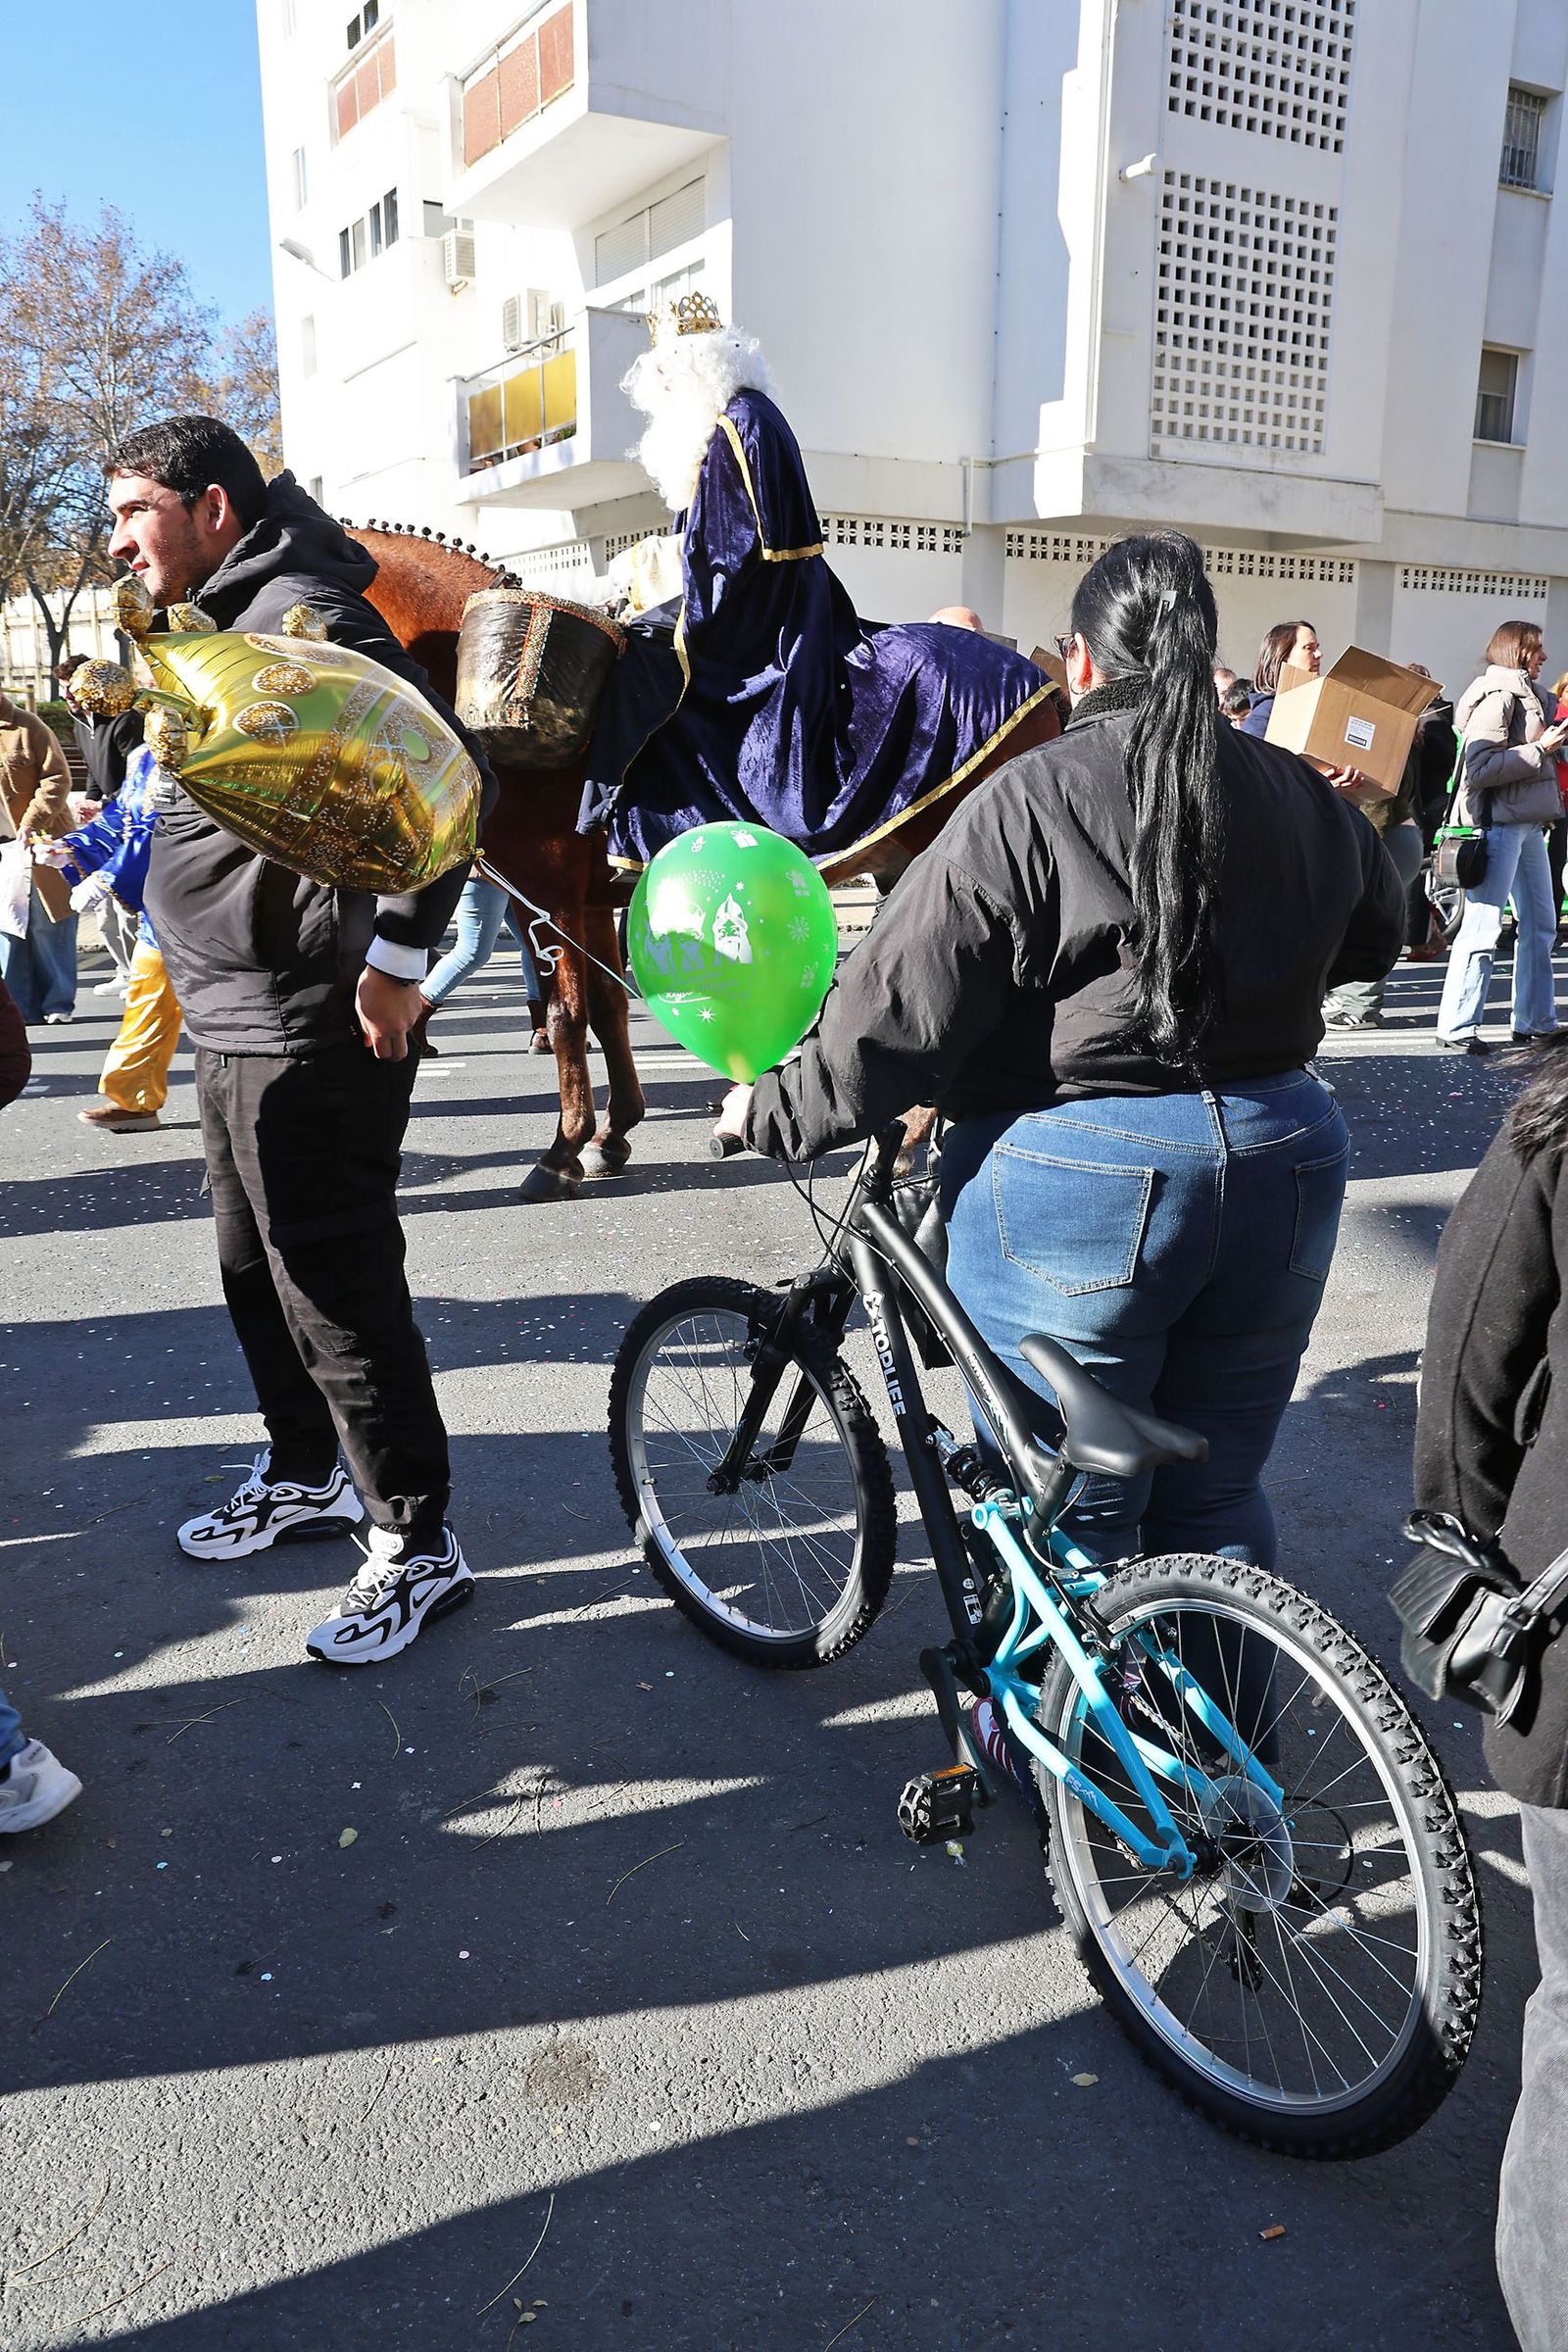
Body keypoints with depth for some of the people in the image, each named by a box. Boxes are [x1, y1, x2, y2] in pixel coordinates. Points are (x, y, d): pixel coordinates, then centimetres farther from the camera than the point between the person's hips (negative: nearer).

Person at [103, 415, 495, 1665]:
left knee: (334, 1283, -4)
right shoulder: (224, 629, 17)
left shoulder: (303, 617, -15)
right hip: (235, 1026, 11)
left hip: (313, 1034, -11)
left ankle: (418, 1543, 10)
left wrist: (399, 954, -22)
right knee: (258, 1269, 20)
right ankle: (305, 1476, 38)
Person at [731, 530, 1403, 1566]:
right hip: (1286, 1169, 6)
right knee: (1218, 1498, 21)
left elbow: (901, 1009, -13)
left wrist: (775, 1112, 0)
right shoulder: (1302, 794, 6)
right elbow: (1376, 936, 24)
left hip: (1079, 1180, -5)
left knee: (1068, 1518, 11)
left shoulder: (1032, 799, -11)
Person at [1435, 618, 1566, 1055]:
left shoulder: (1524, 693, 20)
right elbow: (1480, 767, -21)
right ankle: (1457, 1027, -4)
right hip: (1498, 822, -10)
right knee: (1482, 926, -9)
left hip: (1527, 823, 10)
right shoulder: (1498, 694, -10)